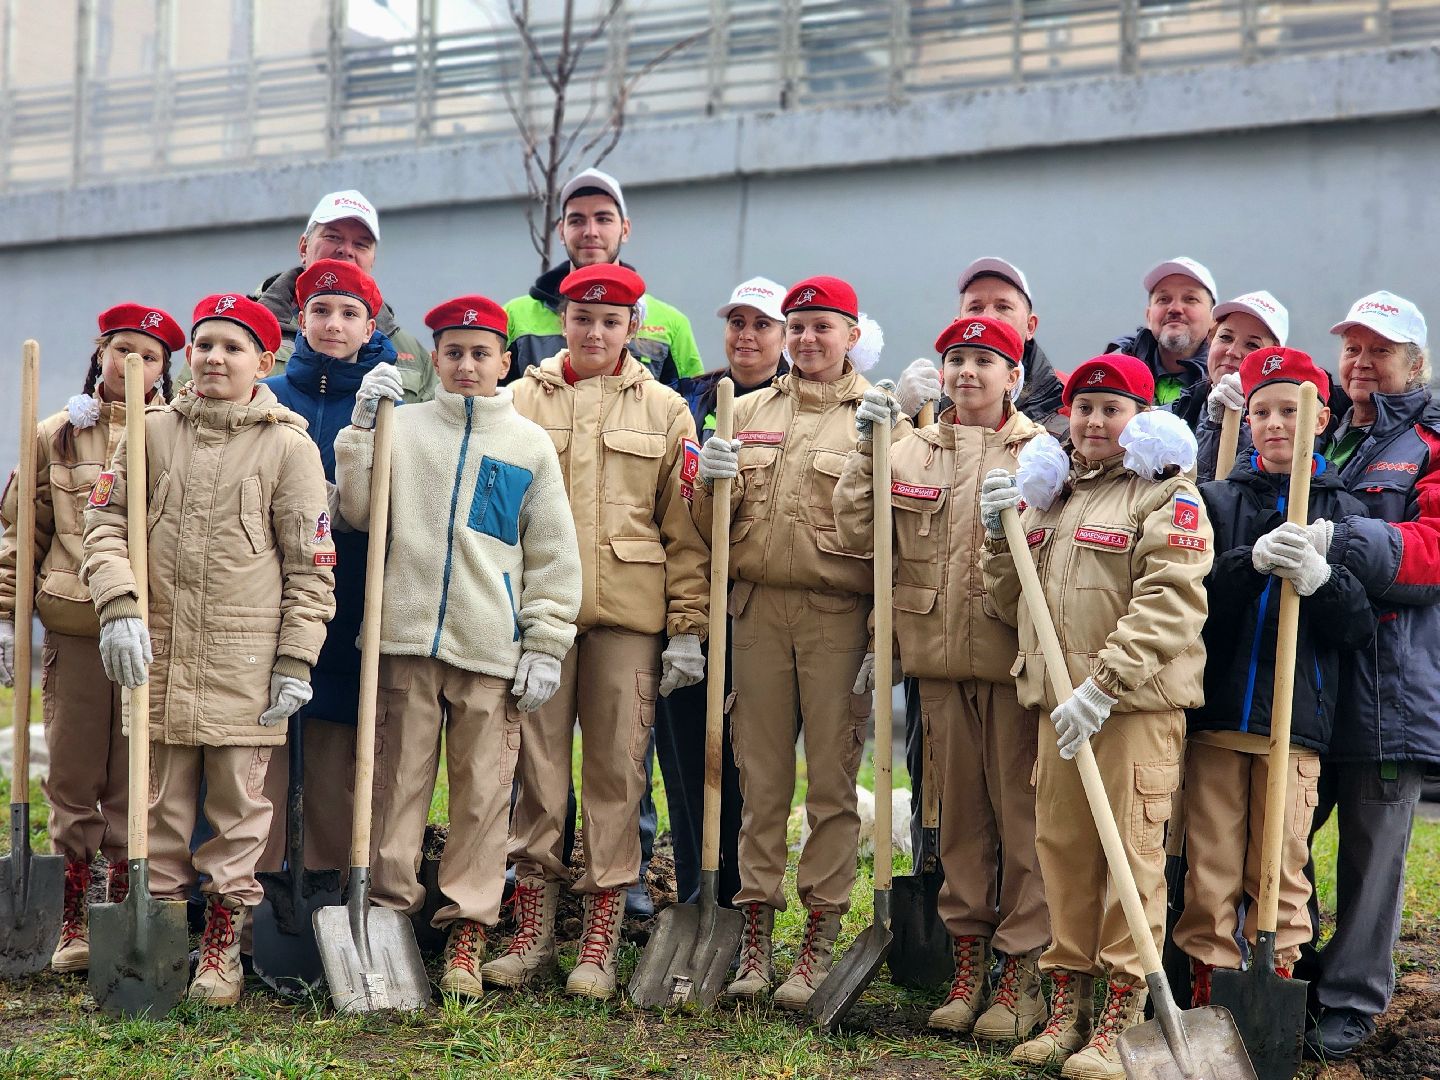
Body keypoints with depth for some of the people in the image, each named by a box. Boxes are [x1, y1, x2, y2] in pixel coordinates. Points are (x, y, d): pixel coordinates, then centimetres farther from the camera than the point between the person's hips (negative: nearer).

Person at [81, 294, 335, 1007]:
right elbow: (106, 521, 5)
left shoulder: (289, 446, 0)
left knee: (238, 800, 4)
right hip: (157, 649, 2)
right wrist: (119, 608, -10)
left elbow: (311, 565, -1)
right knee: (161, 800, 9)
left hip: (246, 657, -2)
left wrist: (296, 661, -5)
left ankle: (224, 943, 15)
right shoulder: (152, 432, 7)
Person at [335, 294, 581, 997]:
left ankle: (467, 929, 10)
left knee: (483, 790, 2)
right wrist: (362, 426, -5)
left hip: (492, 646, 0)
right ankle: (388, 909, 13)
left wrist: (546, 645, 2)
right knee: (398, 781, 3)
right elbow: (358, 512, 0)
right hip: (405, 633, 0)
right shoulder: (401, 426, 9)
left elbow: (554, 554, 8)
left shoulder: (530, 444, 8)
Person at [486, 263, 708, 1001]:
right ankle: (532, 935, 14)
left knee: (617, 769, 2)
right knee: (538, 766, 4)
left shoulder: (664, 411, 8)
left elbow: (685, 529, 6)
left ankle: (599, 942, 10)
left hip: (628, 614, 0)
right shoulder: (522, 400, 8)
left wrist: (688, 627, 0)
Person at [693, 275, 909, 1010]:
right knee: (761, 777, 6)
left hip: (839, 615, -3)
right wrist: (713, 484, -7)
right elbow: (711, 526, 16)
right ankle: (756, 930, 13)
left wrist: (883, 643, -10)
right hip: (758, 609, 3)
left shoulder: (879, 418, 2)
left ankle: (819, 941, 8)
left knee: (831, 781, 1)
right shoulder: (751, 410, 15)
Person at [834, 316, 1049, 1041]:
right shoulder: (910, 452, 10)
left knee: (1021, 811, 1)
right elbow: (857, 534, 2)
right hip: (939, 658, 4)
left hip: (1014, 656, -4)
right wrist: (865, 455, -5)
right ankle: (968, 958, 23)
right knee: (959, 809, 12)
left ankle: (1022, 968, 11)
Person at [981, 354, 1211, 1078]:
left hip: (1138, 707, -6)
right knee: (1062, 852, 9)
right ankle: (1067, 1010, 19)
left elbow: (1167, 605, -15)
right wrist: (1001, 540, 6)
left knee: (1132, 854, -5)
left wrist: (1101, 687, -22)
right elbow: (1012, 607, 24)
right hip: (1060, 708, 7)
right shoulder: (1049, 496, 19)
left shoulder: (1167, 497, -3)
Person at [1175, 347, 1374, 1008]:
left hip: (1296, 720, -1)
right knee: (1209, 872, 3)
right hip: (1214, 715, 1)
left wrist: (1320, 578, -18)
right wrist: (1251, 561, -19)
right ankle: (1208, 1002, 13)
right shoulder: (1217, 500, 8)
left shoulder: (1344, 513, 7)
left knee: (1280, 874, 3)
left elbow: (1359, 627, 1)